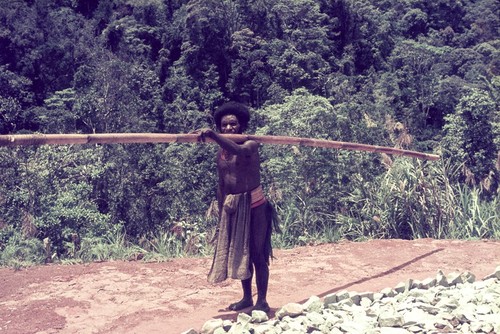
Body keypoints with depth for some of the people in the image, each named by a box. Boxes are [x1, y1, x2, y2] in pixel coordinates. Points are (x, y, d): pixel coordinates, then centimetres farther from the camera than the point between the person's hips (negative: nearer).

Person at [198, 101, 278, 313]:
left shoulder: (251, 145, -12)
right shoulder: (220, 154, 8)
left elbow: (239, 151, -37)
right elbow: (222, 186, 13)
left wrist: (213, 136, -47)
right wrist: (221, 215, 13)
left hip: (254, 206, -6)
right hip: (232, 207, 6)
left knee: (257, 255, -1)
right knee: (240, 254, 14)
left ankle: (262, 301, 8)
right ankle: (247, 297, 27)